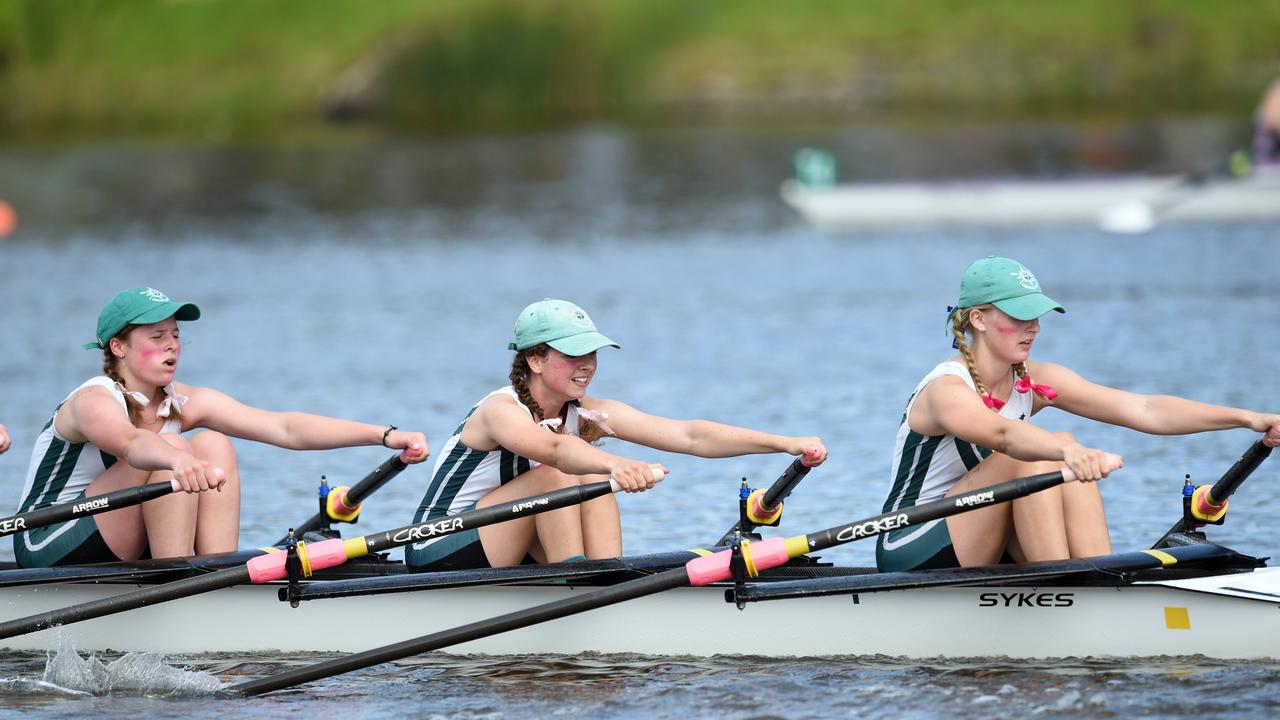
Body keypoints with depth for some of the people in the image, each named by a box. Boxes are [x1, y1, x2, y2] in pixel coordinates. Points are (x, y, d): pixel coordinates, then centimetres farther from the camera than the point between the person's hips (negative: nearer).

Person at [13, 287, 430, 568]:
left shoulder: (185, 403, -1)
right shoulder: (93, 402, -20)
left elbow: (284, 428, -10)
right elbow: (130, 443, -45)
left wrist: (385, 436, -21)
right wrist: (176, 461, -68)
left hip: (119, 549, 7)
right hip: (48, 551, -7)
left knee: (213, 446, -9)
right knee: (174, 450, -25)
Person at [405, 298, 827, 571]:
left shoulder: (586, 414, -3)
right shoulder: (500, 411, -22)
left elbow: (690, 436, -12)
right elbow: (554, 448, -46)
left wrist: (787, 445, -23)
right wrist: (617, 465, -66)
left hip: (506, 554, 7)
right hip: (437, 555, -7)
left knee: (594, 482, -16)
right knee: (556, 476, -26)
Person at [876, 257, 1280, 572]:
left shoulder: (1035, 382, 2)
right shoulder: (946, 390, -20)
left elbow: (1144, 410, -6)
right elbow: (1001, 433, -43)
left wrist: (1247, 419, -16)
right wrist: (1068, 452, -63)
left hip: (979, 555, 7)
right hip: (910, 558, -7)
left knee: (1073, 465, -16)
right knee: (1033, 458, -27)